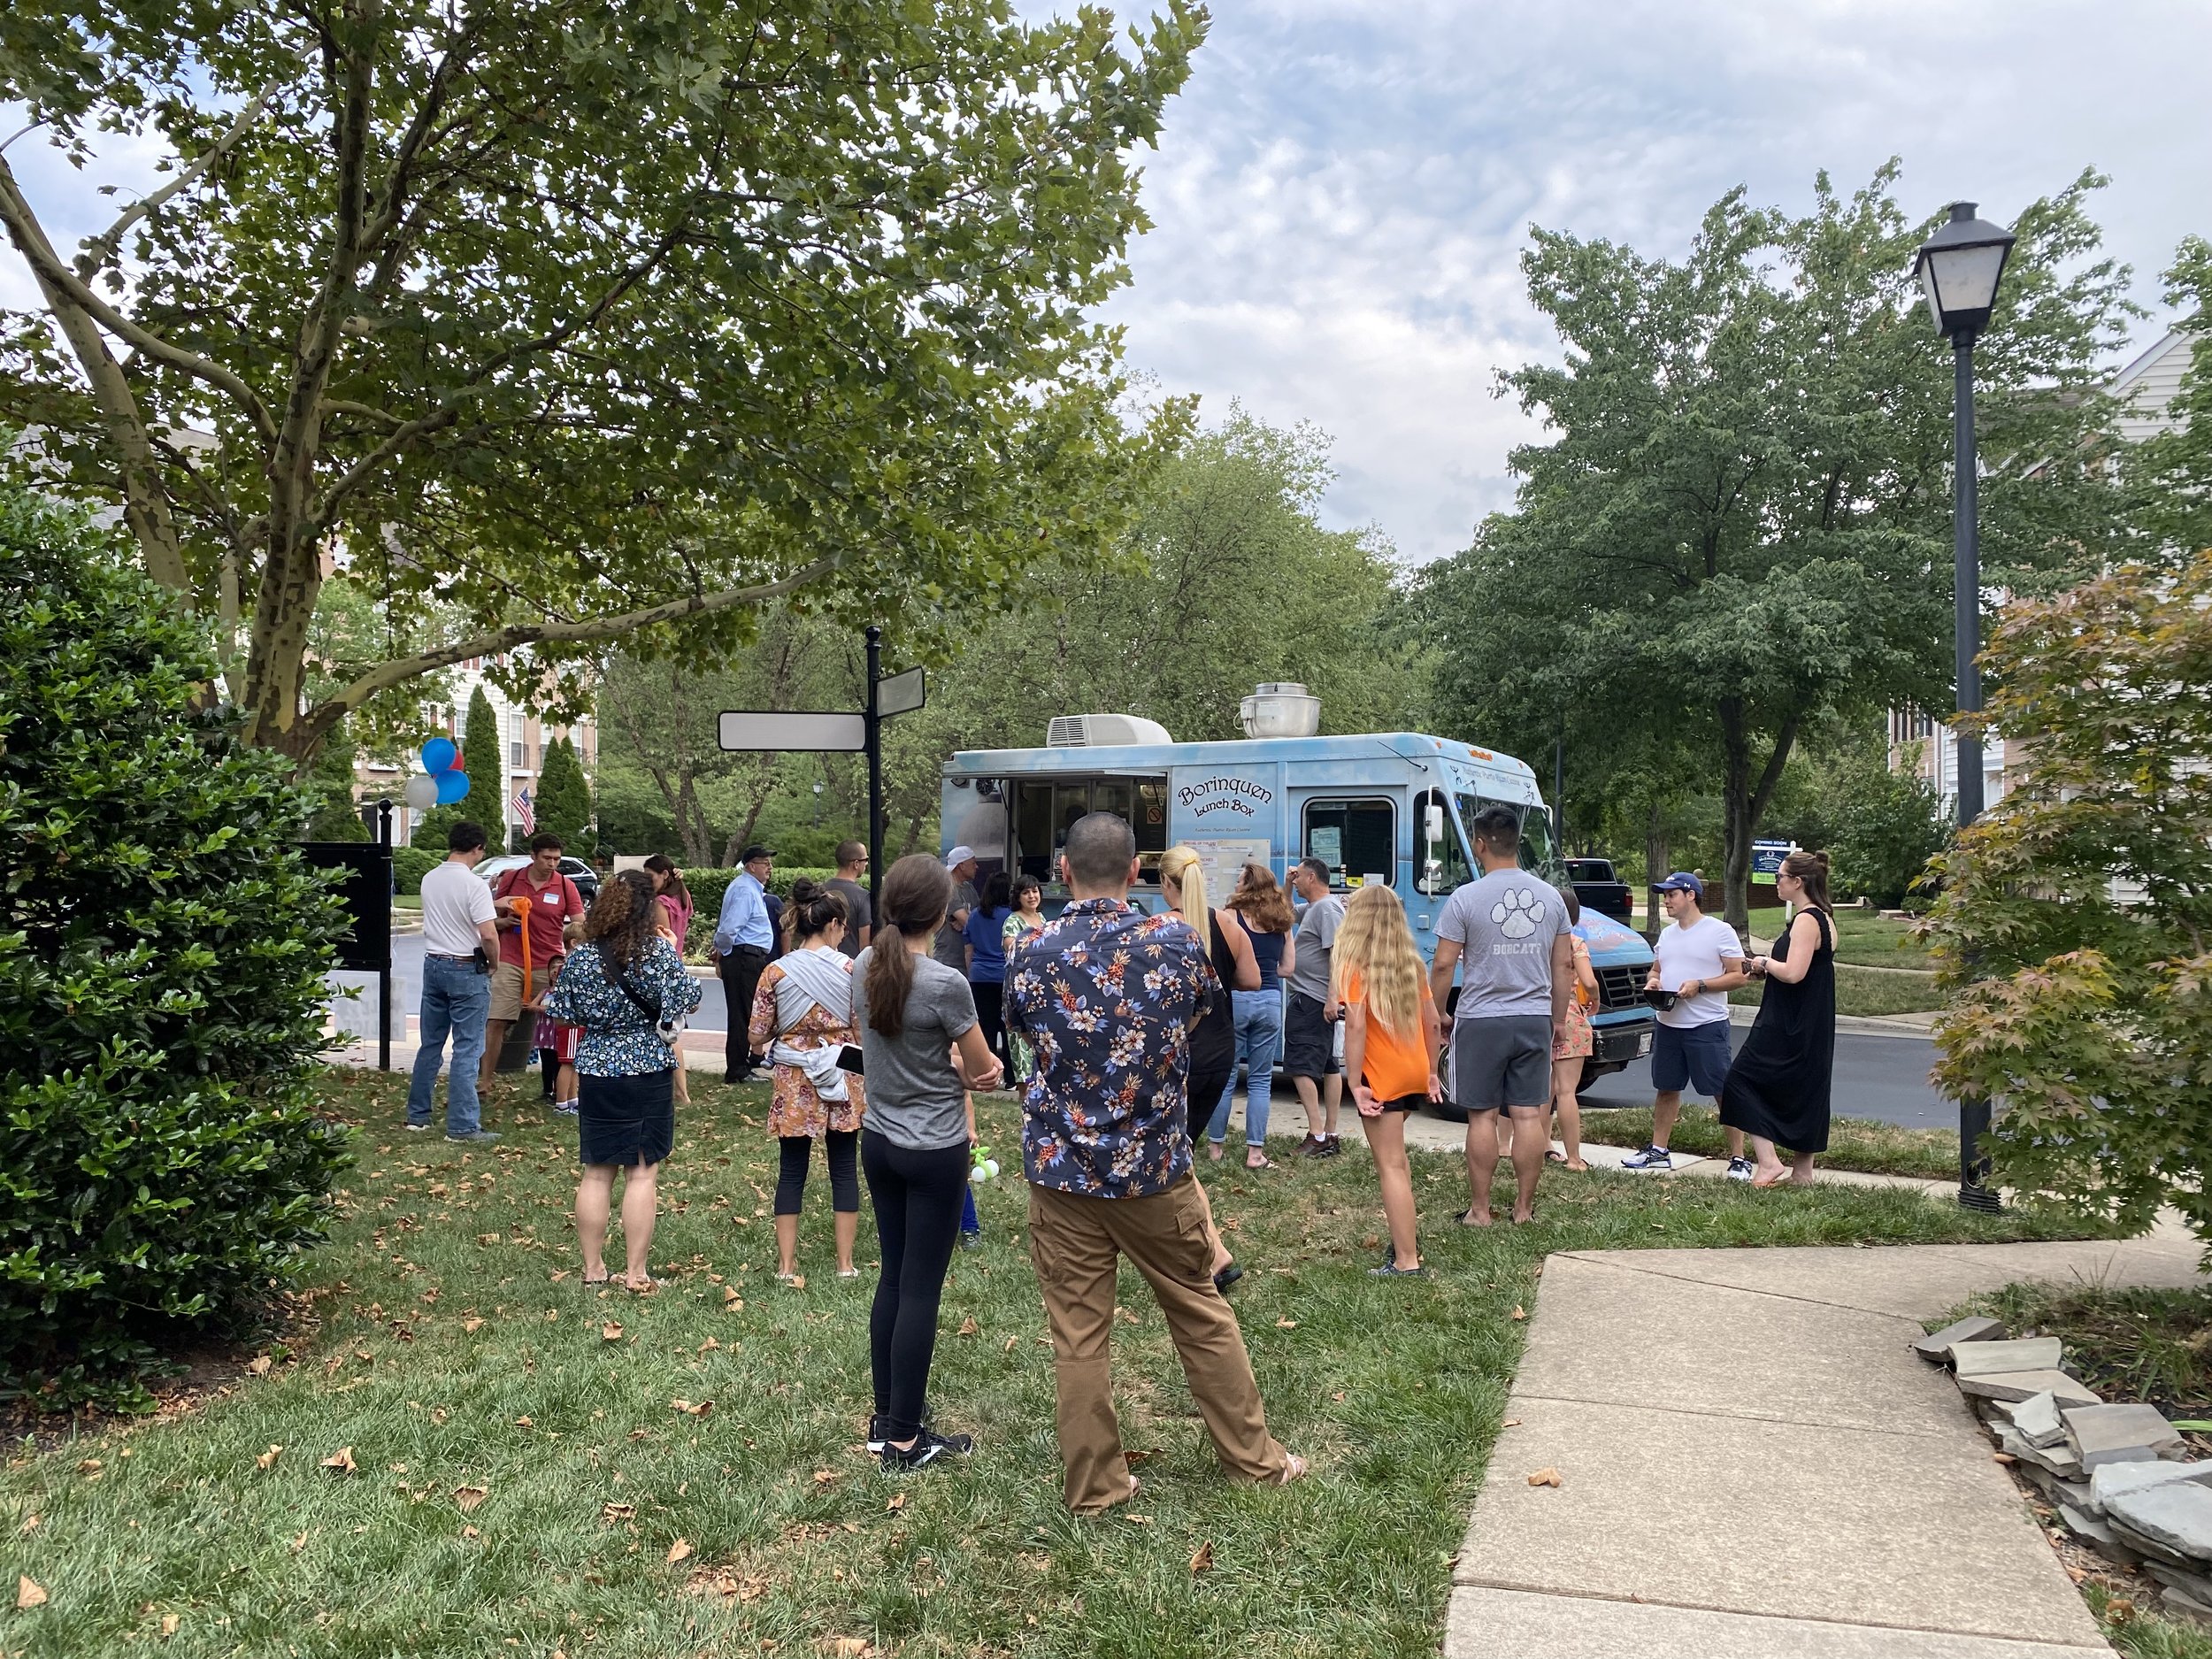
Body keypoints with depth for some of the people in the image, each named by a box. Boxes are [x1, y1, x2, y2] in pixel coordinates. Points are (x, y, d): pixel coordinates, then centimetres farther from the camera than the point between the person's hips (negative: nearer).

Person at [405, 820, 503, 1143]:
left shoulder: (429, 880, 5)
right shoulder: (474, 885, -16)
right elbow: (489, 936, -21)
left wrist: (492, 905, 26)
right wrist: (492, 965, -3)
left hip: (433, 964, 7)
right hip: (467, 970, -7)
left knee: (430, 1045, 17)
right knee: (467, 1050, -3)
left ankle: (417, 1115, 24)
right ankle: (462, 1125, -2)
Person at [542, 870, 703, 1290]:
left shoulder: (581, 956, -3)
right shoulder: (659, 951, -12)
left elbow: (564, 1011, 6)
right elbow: (688, 999, -6)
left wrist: (556, 1003, 29)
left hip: (596, 1073, 3)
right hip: (648, 1071, -3)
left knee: (596, 1174, 12)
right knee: (642, 1174, 3)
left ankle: (593, 1269, 19)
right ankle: (635, 1273, 7)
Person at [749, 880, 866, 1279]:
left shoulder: (776, 972, -6)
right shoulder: (851, 969, -8)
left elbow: (757, 1038, -2)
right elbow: (863, 1033, -4)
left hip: (793, 1083, 0)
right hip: (842, 1080, 0)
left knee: (791, 1171, 10)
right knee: (844, 1168, 10)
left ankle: (787, 1264, 13)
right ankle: (845, 1263, 14)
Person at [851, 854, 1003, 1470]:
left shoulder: (865, 967, -2)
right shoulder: (946, 985, -21)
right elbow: (986, 1071, -10)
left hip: (878, 1142, 6)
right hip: (935, 1153, -6)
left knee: (893, 1279, 17)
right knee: (921, 1290, 3)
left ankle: (886, 1415, 27)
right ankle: (905, 1439, 11)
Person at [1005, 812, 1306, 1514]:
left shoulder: (1034, 954, -9)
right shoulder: (1176, 940, -8)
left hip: (1061, 1170, 0)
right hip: (1155, 1167, 1)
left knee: (1078, 1334, 9)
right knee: (1201, 1313, 16)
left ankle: (1094, 1484, 20)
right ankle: (1254, 1456, 30)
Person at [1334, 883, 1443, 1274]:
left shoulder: (1354, 964, -11)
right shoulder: (1411, 962, 7)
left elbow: (1356, 1026, -19)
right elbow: (1432, 1020, 8)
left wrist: (1355, 1083, -17)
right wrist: (1431, 1070, 17)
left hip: (1381, 1077, -7)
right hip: (1416, 1073, 7)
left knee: (1390, 1165, -4)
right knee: (1394, 1154, 25)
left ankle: (1407, 1260, -5)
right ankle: (1407, 1234, 33)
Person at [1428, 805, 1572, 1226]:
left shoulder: (1466, 898, -10)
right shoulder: (1550, 896, 4)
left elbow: (1443, 966, -10)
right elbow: (1563, 966, 10)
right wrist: (1559, 1019, 19)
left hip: (1480, 1021, -4)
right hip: (1535, 1021, 4)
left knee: (1482, 1117, 3)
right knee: (1529, 1115, 8)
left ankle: (1479, 1210, 9)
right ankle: (1524, 1208, 15)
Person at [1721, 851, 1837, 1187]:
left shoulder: (1806, 920, -17)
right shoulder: (1823, 918, 14)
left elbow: (1793, 972, -27)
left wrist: (1765, 963, -9)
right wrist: (1767, 968, 10)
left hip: (1787, 1028, -10)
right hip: (1811, 1028, 10)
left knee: (1742, 1081, -4)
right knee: (1804, 1095, 14)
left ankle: (1767, 1160, -9)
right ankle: (1802, 1171, 19)